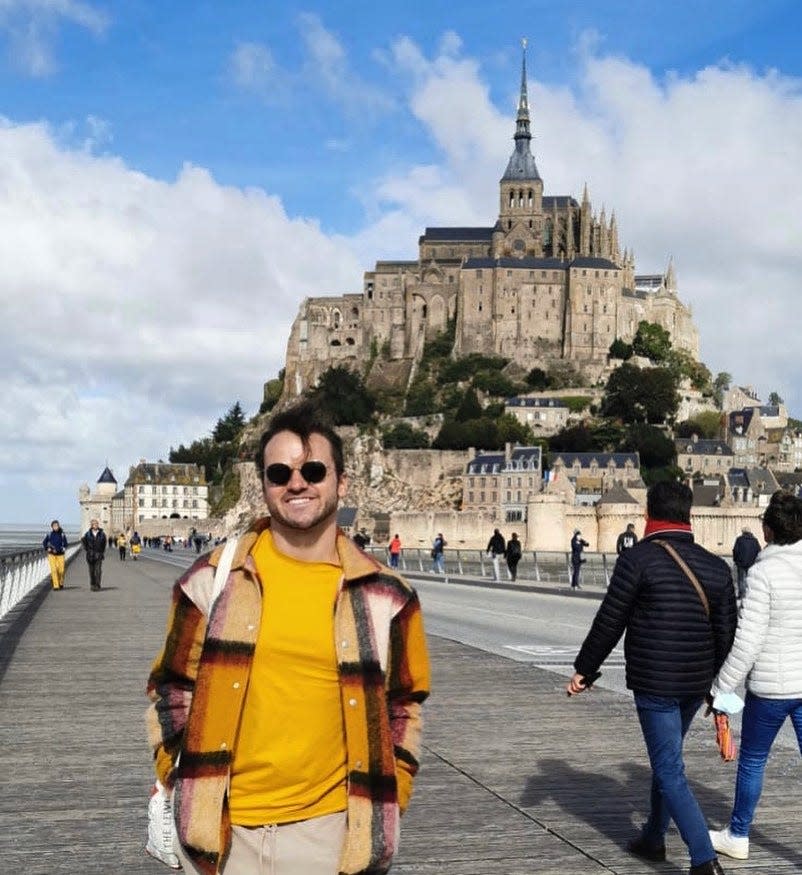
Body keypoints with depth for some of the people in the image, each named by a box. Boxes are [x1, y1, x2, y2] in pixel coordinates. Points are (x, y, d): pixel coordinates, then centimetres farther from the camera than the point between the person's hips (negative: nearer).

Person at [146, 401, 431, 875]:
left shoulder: (385, 595, -1)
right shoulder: (213, 579, -2)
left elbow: (404, 706, 10)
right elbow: (173, 688, 8)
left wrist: (389, 798, 3)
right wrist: (180, 784, 2)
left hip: (330, 830, 0)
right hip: (220, 829, 0)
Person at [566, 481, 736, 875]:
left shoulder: (638, 559, -11)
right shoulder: (716, 567, 5)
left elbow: (609, 623, -9)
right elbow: (726, 633, 8)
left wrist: (585, 669, 3)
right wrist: (717, 686, 18)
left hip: (653, 683, -6)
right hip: (695, 683, 6)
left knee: (669, 770, -2)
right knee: (666, 758, 24)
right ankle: (653, 838, 37)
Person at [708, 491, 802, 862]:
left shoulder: (763, 571, -15)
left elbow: (747, 640, -17)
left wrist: (721, 687, -8)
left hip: (770, 685, -4)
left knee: (752, 759, 16)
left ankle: (737, 836, 31)